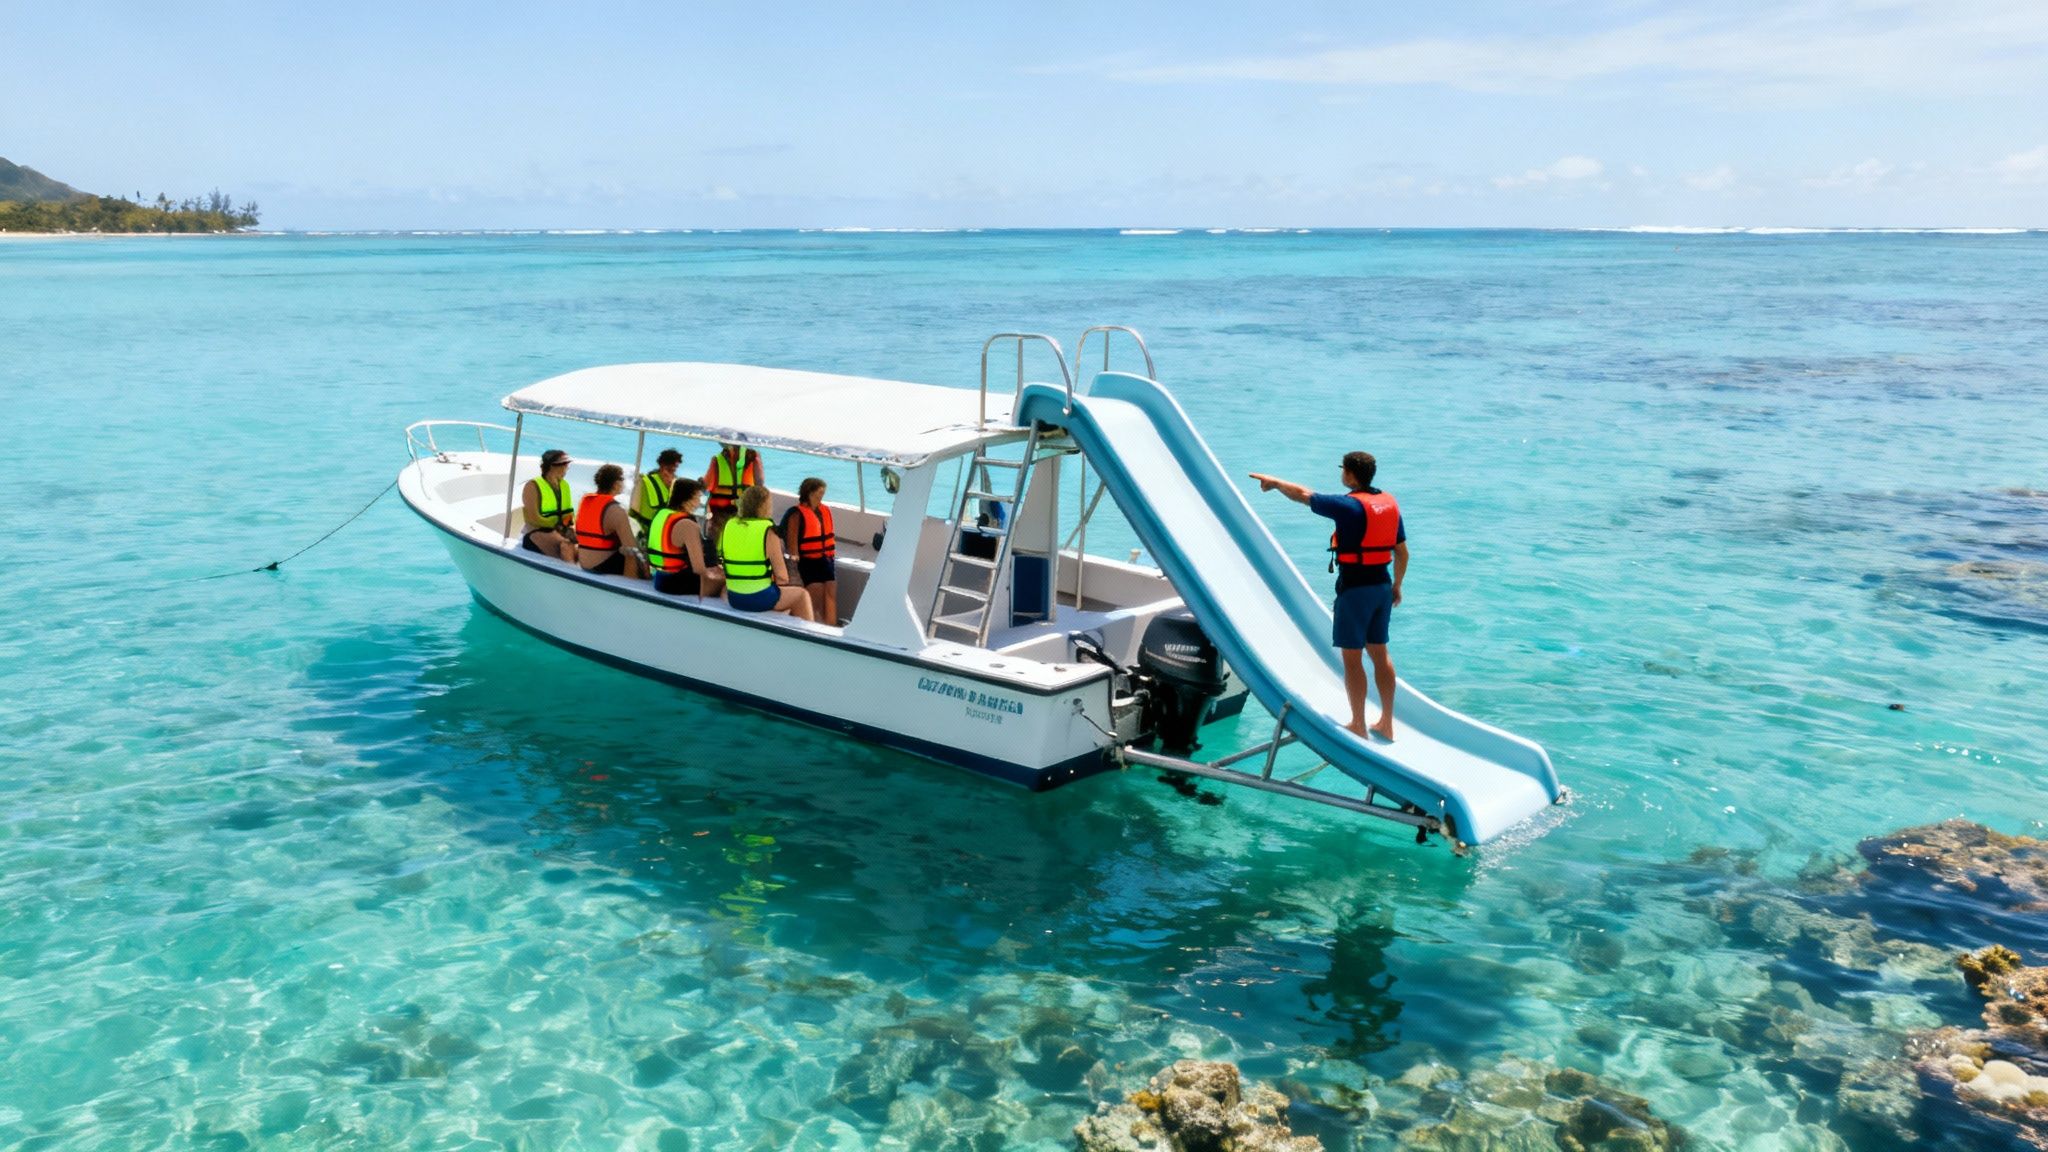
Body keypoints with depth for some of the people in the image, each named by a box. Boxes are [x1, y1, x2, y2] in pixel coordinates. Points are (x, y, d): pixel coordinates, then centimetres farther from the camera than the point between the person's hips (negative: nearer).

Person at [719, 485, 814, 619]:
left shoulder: (728, 526, 1)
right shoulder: (767, 531, -14)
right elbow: (782, 577, -15)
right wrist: (779, 581, 8)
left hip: (733, 598, 6)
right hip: (760, 598, -6)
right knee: (801, 596, 20)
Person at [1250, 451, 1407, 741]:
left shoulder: (1349, 506, -16)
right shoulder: (1390, 503, 5)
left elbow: (1303, 495, -8)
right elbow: (1402, 552, 11)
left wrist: (1274, 482, 9)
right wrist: (1396, 585, 23)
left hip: (1354, 587, -7)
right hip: (1382, 585, 7)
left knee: (1351, 657, 2)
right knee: (1379, 652, 15)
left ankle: (1358, 725, 7)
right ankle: (1386, 723, 20)